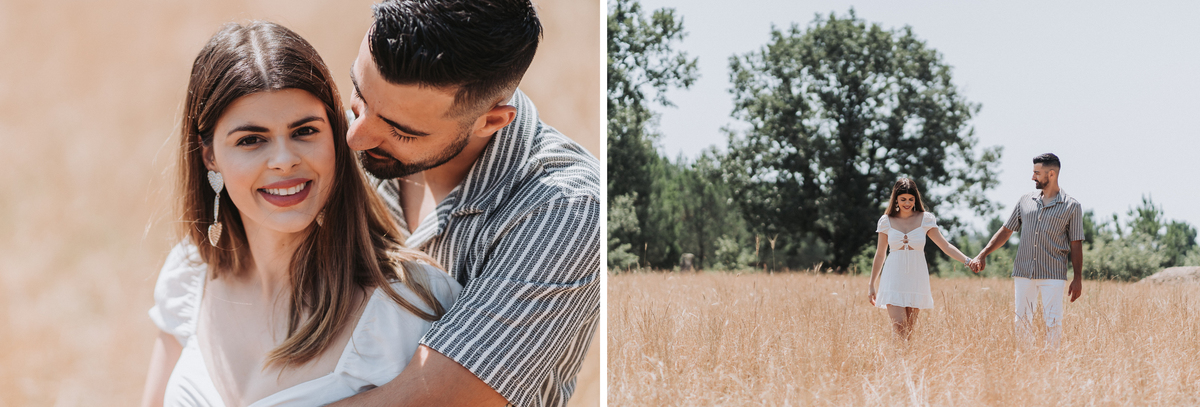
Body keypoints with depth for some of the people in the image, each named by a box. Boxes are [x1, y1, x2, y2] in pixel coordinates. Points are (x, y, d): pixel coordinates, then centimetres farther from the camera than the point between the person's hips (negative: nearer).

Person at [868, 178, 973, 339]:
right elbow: (880, 255, 12)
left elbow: (945, 245, -2)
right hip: (894, 279, 0)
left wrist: (968, 261, -16)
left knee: (910, 330, 1)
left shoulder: (925, 219, 2)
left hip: (916, 279, 1)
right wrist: (871, 285, 13)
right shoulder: (887, 221, 4)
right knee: (898, 328, -13)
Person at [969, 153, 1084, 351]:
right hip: (1023, 273, 4)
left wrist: (1078, 278, -2)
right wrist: (982, 255, 8)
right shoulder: (1026, 201, 12)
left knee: (1053, 322, -7)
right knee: (1021, 321, 3)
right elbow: (1006, 231, 16)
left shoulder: (1071, 206, 2)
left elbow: (1076, 245, 2)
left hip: (1053, 275, -4)